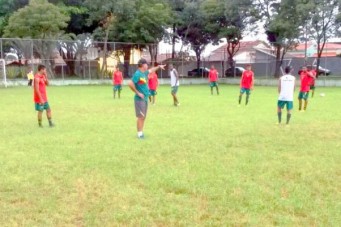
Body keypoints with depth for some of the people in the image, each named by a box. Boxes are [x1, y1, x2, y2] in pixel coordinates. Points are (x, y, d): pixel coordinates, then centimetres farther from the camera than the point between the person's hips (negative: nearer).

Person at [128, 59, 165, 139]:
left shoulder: (144, 72, 10)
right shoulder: (137, 74, -16)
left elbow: (151, 70, 33)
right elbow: (130, 84, -26)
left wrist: (159, 67, 32)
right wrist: (138, 93, -20)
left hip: (145, 98, 9)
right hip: (140, 99, -9)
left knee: (143, 117, 13)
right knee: (141, 117, -5)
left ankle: (141, 132, 21)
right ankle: (139, 134, 1)